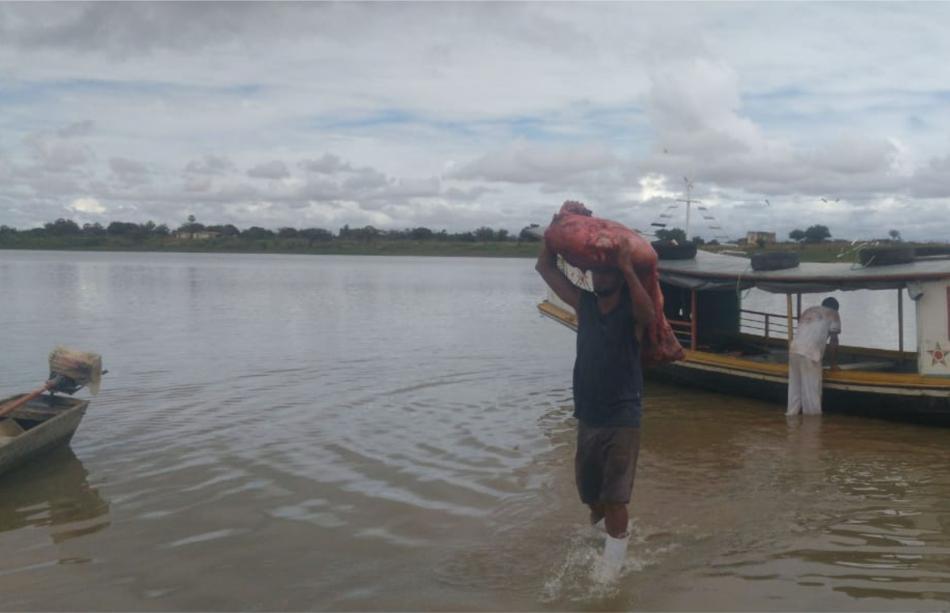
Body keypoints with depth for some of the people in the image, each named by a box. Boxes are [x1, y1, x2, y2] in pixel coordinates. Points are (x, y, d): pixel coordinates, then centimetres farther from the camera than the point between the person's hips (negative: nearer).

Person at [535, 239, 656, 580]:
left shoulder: (631, 310, -9)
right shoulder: (584, 303, 4)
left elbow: (648, 314, -34)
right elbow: (545, 267, 3)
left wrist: (627, 268, -33)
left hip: (623, 419, -5)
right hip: (587, 416, 5)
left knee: (614, 499, -6)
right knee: (589, 493, 17)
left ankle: (610, 570, 5)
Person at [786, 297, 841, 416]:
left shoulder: (808, 310, 30)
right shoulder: (833, 314, 13)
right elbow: (834, 340, 7)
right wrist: (834, 362, 14)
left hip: (794, 350, 6)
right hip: (809, 353, -6)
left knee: (795, 387, 14)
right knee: (811, 390, 0)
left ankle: (792, 414, 17)